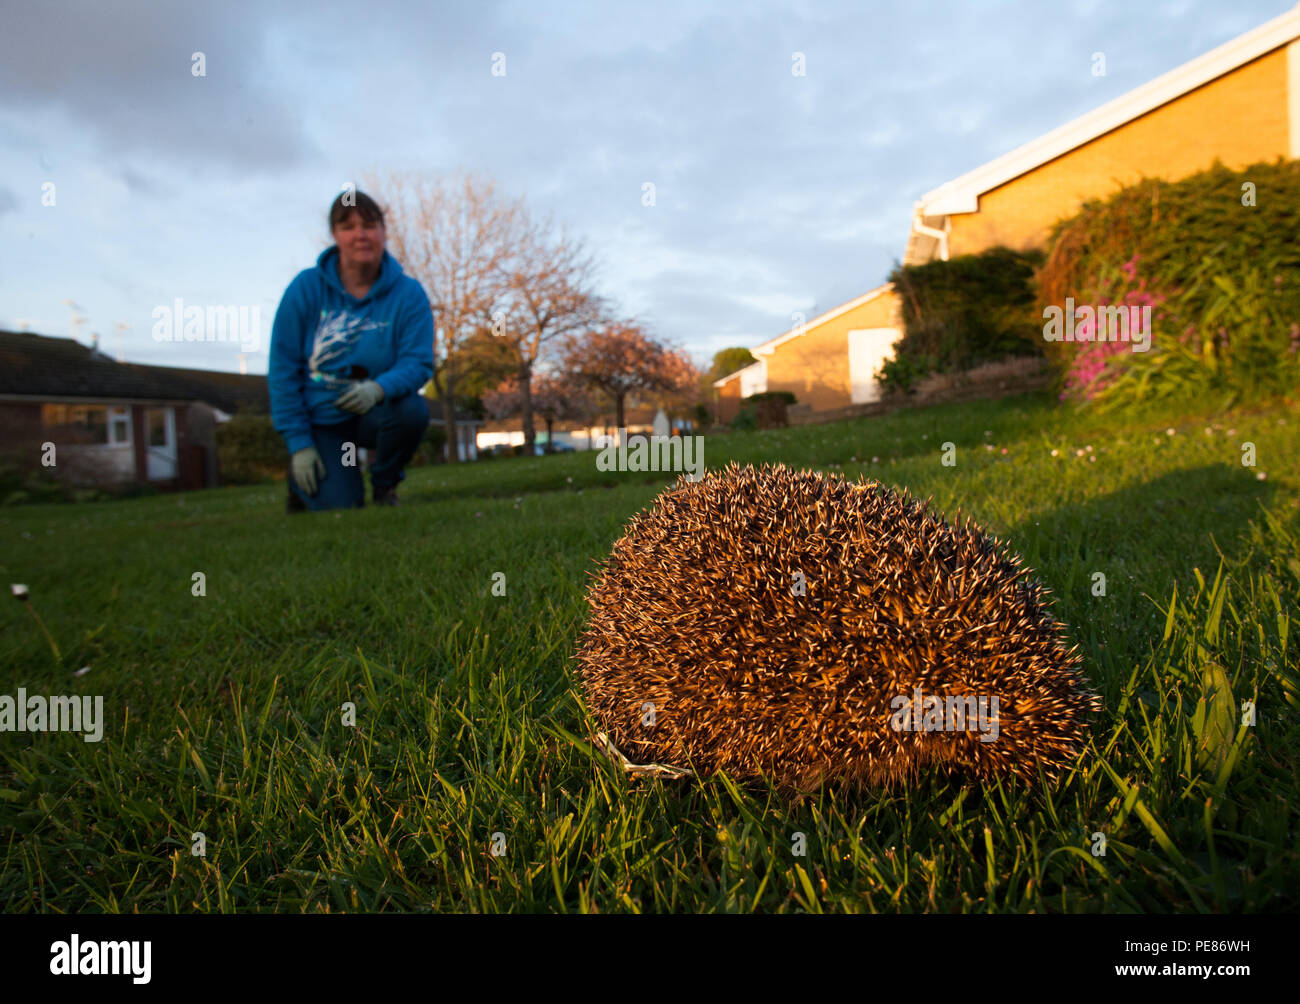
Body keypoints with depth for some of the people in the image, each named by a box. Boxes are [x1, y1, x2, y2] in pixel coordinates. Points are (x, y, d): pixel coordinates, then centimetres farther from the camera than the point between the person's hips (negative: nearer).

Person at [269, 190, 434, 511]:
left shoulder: (408, 293, -9)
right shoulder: (307, 287, -9)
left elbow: (419, 362, -16)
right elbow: (283, 369, -8)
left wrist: (379, 388, -39)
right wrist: (298, 443, -12)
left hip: (374, 413, 1)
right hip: (321, 420, -1)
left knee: (412, 409, -32)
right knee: (340, 508, -17)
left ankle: (385, 484, -1)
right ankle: (302, 479, 22)